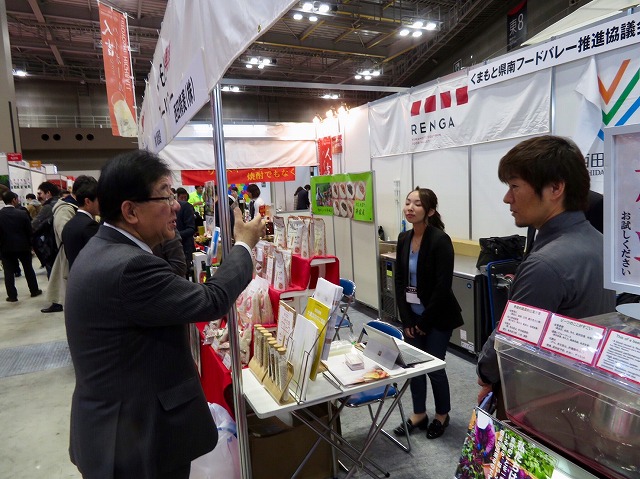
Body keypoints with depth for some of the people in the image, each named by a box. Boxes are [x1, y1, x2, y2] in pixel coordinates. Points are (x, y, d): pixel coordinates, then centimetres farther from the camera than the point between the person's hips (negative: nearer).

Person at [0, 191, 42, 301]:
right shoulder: (23, 214, -10)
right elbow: (29, 231, -5)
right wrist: (30, 244, 7)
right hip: (23, 246, 0)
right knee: (28, 269, 13)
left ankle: (12, 296, 8)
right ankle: (34, 290, 22)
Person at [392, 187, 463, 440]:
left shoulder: (440, 240, -19)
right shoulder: (404, 239, 1)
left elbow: (443, 286, -20)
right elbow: (399, 280, 3)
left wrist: (425, 322, -14)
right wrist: (406, 320, -2)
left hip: (437, 317, -6)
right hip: (411, 316, 6)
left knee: (434, 366, 6)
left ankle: (442, 415, 31)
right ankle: (419, 414, 32)